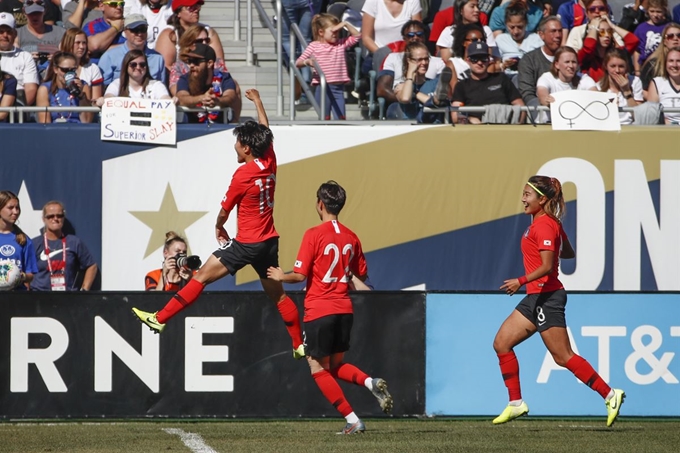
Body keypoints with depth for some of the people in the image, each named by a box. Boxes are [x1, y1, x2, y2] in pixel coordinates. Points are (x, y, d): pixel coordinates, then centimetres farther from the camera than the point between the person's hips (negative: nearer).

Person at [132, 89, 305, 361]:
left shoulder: (243, 174, -17)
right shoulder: (270, 163, 0)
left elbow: (225, 210, -5)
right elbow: (266, 131, 20)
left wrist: (218, 227, 17)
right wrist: (257, 101, 34)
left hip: (247, 243, -7)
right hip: (269, 241, 7)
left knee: (202, 276, -4)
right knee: (277, 295, 17)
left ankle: (159, 319, -6)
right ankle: (299, 345, 20)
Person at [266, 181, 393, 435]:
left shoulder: (314, 235, -11)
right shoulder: (351, 237, 7)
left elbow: (299, 275, -13)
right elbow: (361, 276, 15)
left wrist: (280, 277, 6)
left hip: (319, 311, -6)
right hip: (344, 309, 6)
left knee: (318, 369, 5)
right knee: (336, 365, 21)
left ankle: (352, 420, -4)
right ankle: (371, 383, -9)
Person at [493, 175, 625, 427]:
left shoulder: (544, 225, -16)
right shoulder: (550, 223, 13)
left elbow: (547, 266, -24)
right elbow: (568, 253, 22)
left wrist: (521, 281, -29)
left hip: (547, 297, -10)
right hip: (536, 298, 10)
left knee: (563, 356, -7)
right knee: (502, 343, 7)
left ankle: (610, 394, -2)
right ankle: (516, 404, 9)